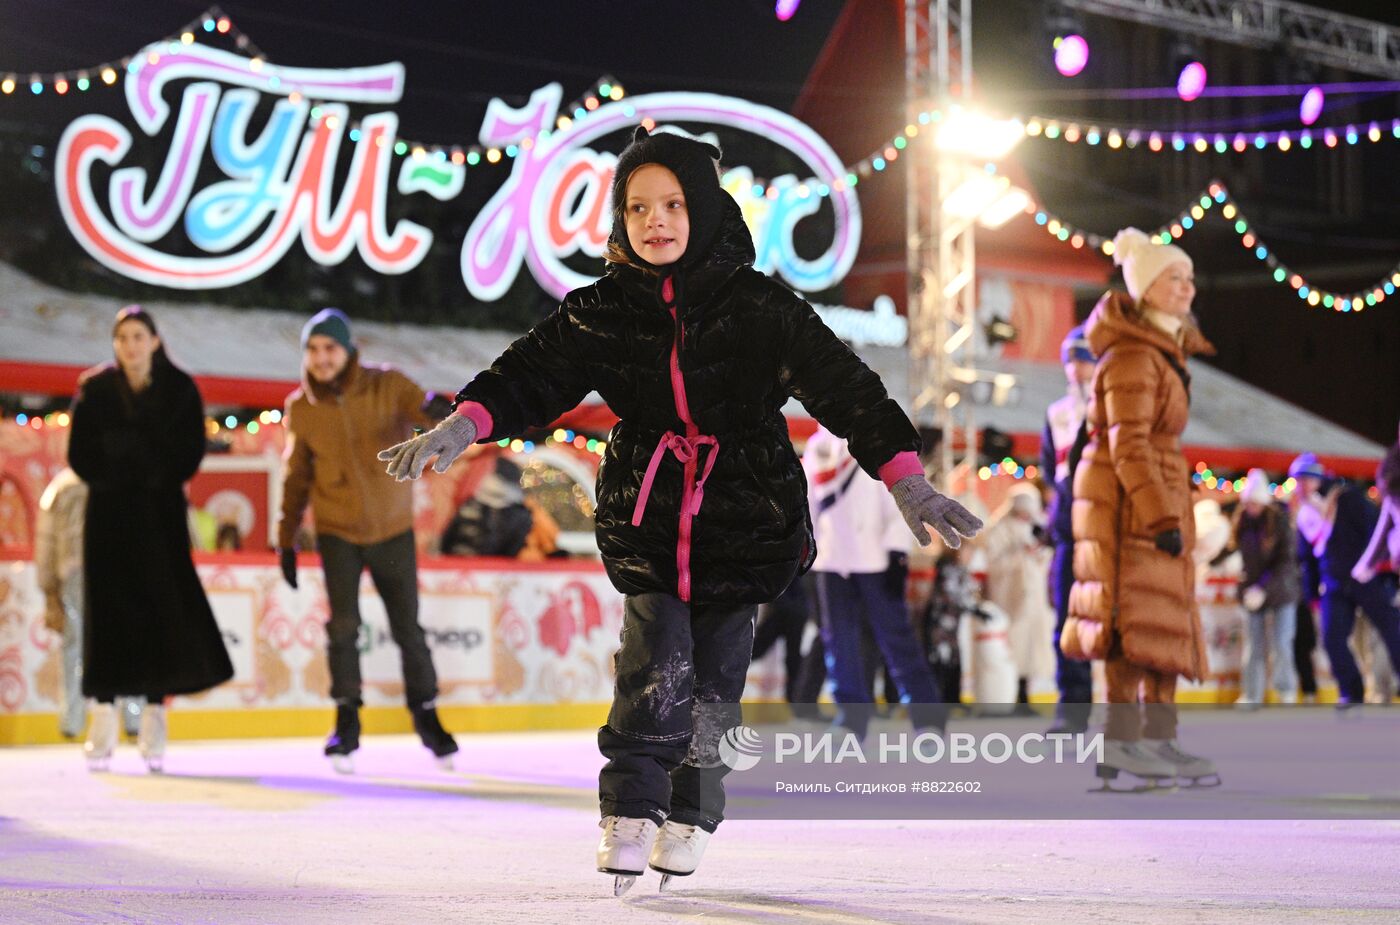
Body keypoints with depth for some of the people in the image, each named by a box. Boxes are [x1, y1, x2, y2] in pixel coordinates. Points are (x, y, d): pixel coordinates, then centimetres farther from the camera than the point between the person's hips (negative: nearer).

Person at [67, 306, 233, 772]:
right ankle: (104, 721, -1)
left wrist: (158, 480, -11)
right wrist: (114, 480, -9)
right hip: (109, 514, 0)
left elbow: (190, 453, 0)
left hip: (161, 511, 0)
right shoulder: (95, 389, 1)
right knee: (108, 611, -3)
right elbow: (79, 454, 1)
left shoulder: (180, 389, 0)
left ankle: (154, 718, -1)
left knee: (162, 611, -6)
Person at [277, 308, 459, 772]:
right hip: (338, 533, 0)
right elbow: (296, 477, 7)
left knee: (407, 629, 5)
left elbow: (426, 412, -22)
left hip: (393, 530, 0)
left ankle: (426, 715, 24)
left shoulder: (387, 386, -9)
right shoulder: (300, 409, -2)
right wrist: (286, 539, 7)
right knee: (343, 624, -14)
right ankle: (346, 721, -1)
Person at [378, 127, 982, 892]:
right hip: (647, 520, 0)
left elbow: (844, 388, -8)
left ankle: (687, 816, 25)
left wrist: (906, 482, -17)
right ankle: (630, 814, 1)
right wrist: (464, 424, -25)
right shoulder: (601, 312, 1)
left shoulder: (760, 309, -5)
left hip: (743, 522, 0)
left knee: (712, 685, 3)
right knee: (657, 672, -16)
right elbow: (533, 373, -5)